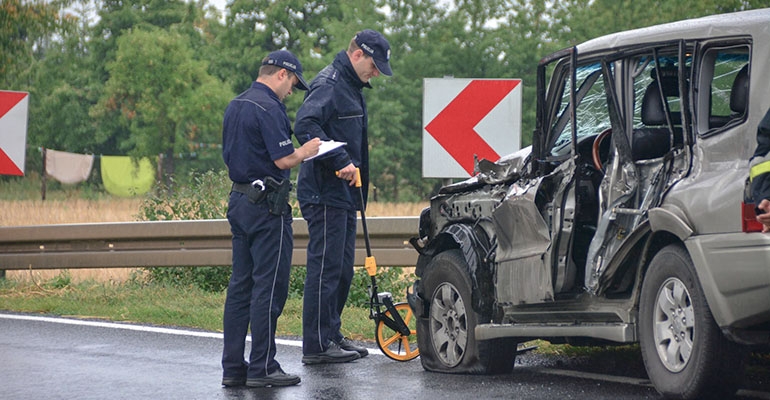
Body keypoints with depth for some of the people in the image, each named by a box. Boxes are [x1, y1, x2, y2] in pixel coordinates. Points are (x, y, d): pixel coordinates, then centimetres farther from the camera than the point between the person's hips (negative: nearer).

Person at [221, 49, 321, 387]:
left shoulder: (234, 106, 14)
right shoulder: (268, 108, -15)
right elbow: (284, 160, -20)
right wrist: (306, 151, 0)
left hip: (239, 201, 9)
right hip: (266, 206, -9)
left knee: (240, 285, 10)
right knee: (269, 287, -4)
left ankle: (232, 367, 12)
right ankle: (262, 368, -3)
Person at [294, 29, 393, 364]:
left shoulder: (351, 88, 19)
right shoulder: (328, 84, -13)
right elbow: (305, 126, -28)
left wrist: (360, 192, 22)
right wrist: (340, 161, -30)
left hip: (344, 195, 10)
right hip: (324, 194, -10)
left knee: (342, 269, 14)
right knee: (325, 267, -8)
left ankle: (331, 334, 22)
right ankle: (316, 346, -6)